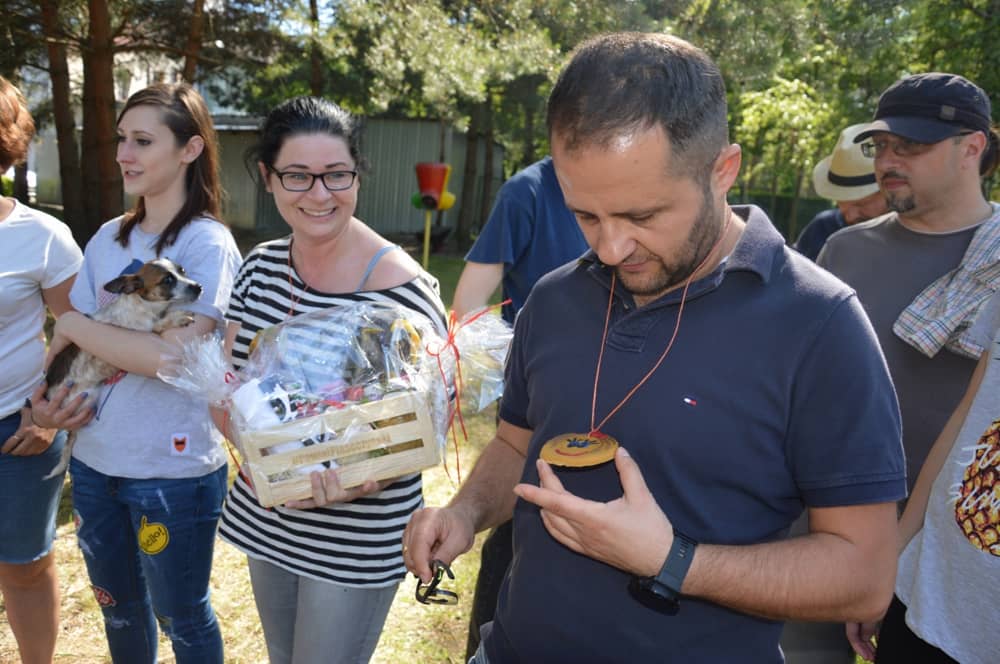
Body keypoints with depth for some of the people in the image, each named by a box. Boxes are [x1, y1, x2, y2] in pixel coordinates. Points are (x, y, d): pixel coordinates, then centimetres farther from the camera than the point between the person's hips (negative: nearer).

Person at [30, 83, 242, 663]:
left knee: (180, 616, 14)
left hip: (174, 469, -6)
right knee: (117, 606, 24)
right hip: (94, 457, 6)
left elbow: (172, 356, -25)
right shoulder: (108, 239, 4)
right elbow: (75, 334, 7)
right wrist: (56, 394, -12)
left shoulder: (208, 245, -16)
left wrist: (74, 326, -14)